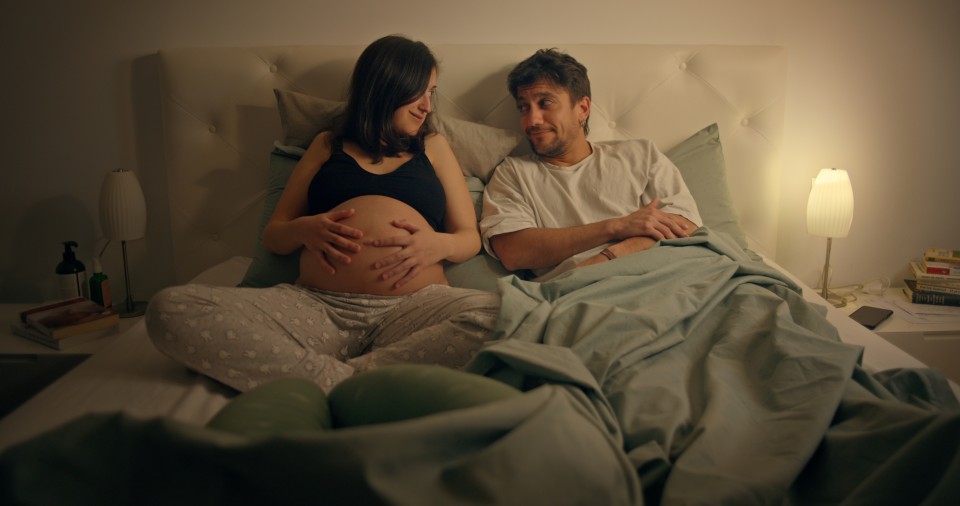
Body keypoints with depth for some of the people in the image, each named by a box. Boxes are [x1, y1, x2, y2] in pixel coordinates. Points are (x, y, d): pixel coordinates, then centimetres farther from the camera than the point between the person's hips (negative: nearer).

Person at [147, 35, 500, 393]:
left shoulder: (433, 146, 24)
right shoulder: (328, 145, 24)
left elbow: (470, 238, 18)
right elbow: (273, 235, 21)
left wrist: (439, 244, -6)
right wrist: (303, 229, -3)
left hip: (412, 309, 0)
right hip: (315, 306, 1)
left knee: (496, 313, -34)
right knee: (169, 309, -23)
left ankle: (340, 385, -31)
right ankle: (342, 382, -31)